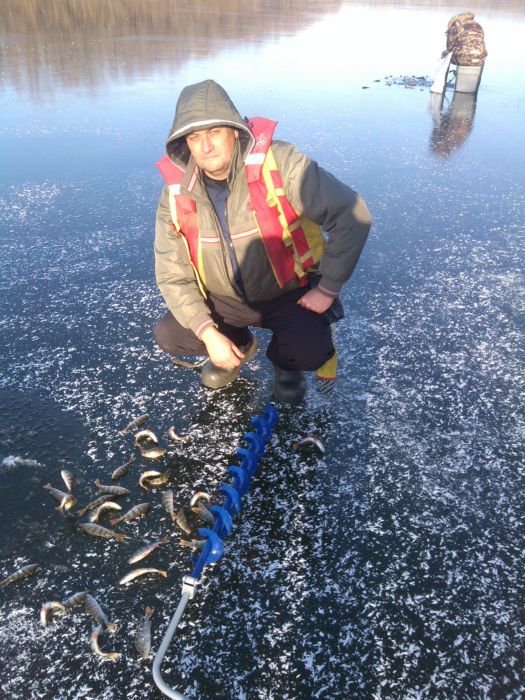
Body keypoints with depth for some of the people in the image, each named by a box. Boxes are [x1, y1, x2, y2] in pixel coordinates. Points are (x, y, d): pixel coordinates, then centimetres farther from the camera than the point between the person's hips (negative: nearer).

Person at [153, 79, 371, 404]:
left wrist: (328, 289, -22)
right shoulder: (176, 192, -11)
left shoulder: (279, 163, -23)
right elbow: (172, 274, -8)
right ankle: (241, 345, 17)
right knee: (169, 335, -13)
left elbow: (351, 215, -23)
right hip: (225, 299, 4)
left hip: (291, 293, -3)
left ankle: (285, 363, 12)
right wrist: (209, 333, -19)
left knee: (311, 352, -28)